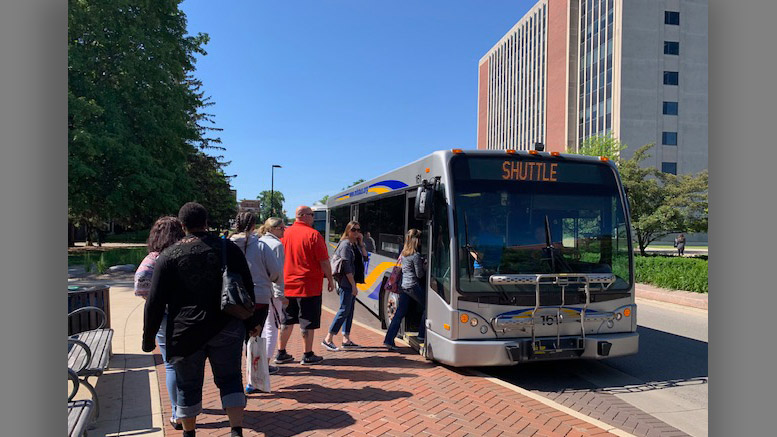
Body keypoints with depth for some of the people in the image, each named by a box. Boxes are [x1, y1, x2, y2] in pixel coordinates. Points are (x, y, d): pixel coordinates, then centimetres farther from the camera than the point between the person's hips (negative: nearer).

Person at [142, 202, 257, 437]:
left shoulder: (168, 255, -2)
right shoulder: (229, 248, 0)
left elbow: (155, 302, -3)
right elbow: (248, 288, 3)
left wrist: (148, 338, 7)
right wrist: (250, 322, 13)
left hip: (186, 331, 0)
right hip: (226, 328, 1)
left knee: (188, 386, 15)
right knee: (230, 379, 11)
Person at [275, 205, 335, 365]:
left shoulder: (285, 233, 5)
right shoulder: (313, 235, -11)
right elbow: (324, 261, -11)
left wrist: (282, 280, 22)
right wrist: (330, 279, 1)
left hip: (287, 285, 6)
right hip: (309, 286, -5)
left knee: (287, 321, 15)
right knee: (308, 322, 4)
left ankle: (281, 353, 21)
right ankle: (308, 355, 11)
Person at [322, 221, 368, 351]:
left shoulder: (355, 244, 13)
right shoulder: (345, 244, -14)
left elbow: (364, 256, 15)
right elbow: (347, 268, -19)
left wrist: (361, 242, 5)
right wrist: (353, 285, -19)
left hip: (352, 282, 10)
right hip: (346, 282, -9)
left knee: (350, 310, 11)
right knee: (344, 310, -9)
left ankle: (346, 339, 17)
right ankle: (328, 339, -5)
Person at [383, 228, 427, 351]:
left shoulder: (404, 253, 11)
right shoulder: (416, 255, -13)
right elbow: (419, 274, -10)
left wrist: (422, 262, 12)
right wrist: (425, 266, 7)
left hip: (403, 285, 8)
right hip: (413, 285, -8)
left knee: (399, 313, 7)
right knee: (427, 307, 11)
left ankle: (389, 339, 4)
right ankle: (422, 335, 15)